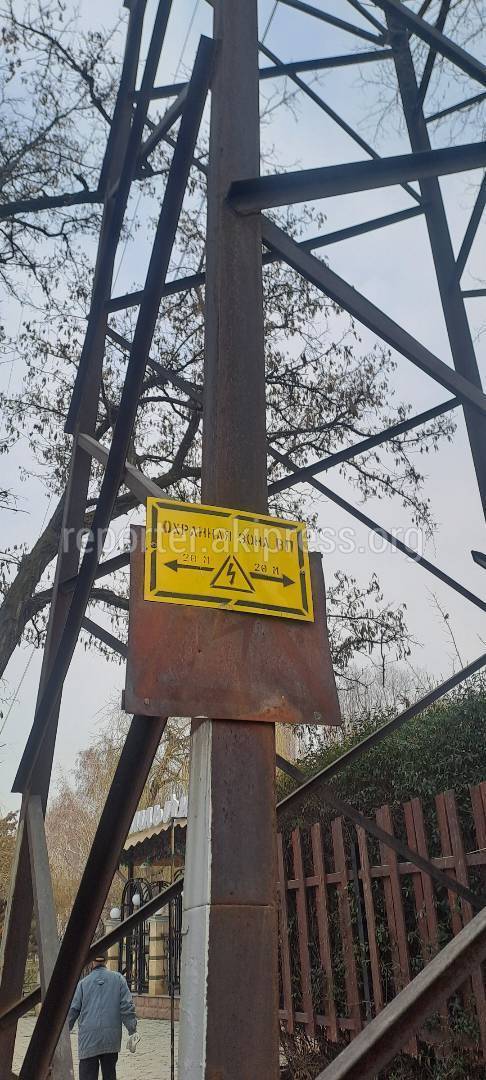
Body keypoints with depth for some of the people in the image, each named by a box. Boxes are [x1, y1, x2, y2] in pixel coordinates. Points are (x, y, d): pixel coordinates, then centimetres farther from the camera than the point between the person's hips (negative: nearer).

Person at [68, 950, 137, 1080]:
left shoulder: (83, 982, 2)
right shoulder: (118, 979, 1)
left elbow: (73, 1010, 6)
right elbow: (127, 1006, -3)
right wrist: (132, 1030, 2)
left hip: (88, 1040, -1)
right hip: (111, 1039, 1)